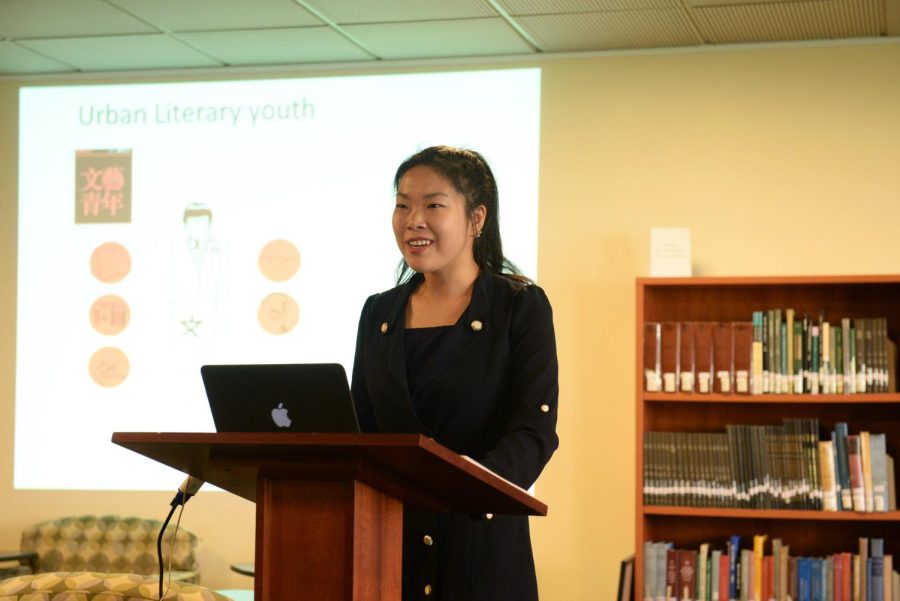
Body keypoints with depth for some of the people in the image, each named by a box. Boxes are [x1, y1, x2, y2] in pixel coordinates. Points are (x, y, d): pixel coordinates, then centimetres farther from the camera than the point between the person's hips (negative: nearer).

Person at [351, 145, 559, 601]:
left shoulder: (520, 306, -4)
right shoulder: (379, 313, 10)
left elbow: (535, 430, -14)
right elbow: (359, 429, 11)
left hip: (481, 544, -4)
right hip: (389, 539, 4)